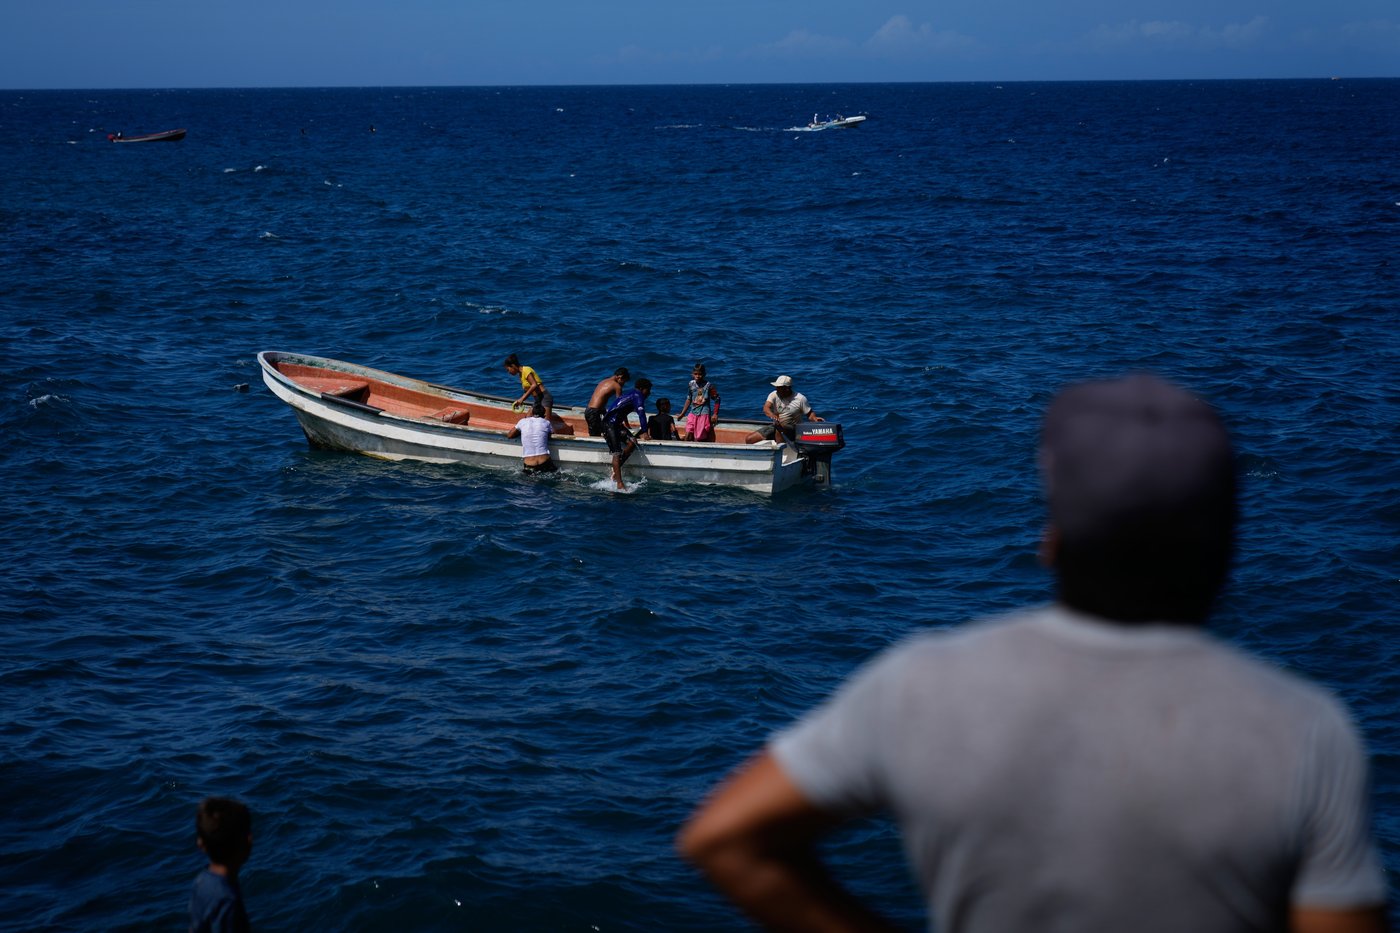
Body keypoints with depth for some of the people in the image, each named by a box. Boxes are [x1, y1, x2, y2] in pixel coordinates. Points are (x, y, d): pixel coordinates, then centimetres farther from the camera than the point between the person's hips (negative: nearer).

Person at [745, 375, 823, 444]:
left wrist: (814, 418, -25)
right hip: (775, 426, 5)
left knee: (779, 428, -42)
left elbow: (809, 413, 0)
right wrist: (773, 416, -41)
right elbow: (766, 408, -18)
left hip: (792, 429, -5)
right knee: (749, 440, -5)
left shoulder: (800, 398, -7)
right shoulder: (774, 395, -2)